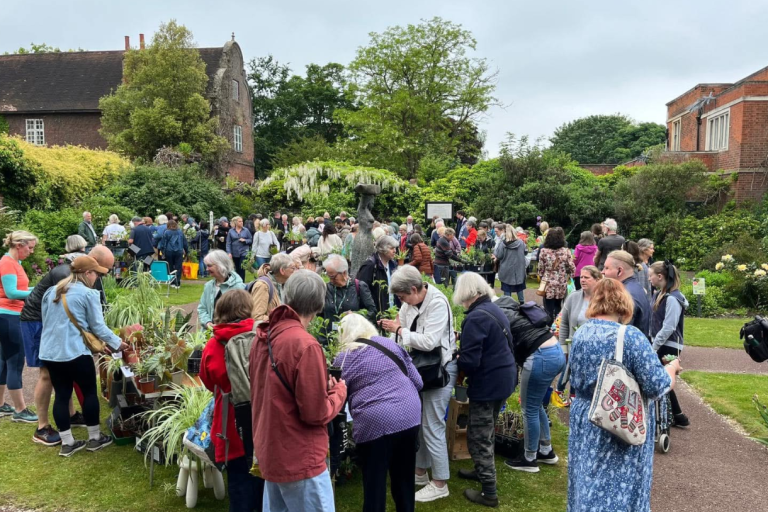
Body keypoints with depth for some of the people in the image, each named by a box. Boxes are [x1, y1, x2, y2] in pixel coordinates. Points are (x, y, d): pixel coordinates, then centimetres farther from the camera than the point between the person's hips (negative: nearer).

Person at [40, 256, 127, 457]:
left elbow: (46, 321, 22)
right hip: (74, 352, -7)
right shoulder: (88, 294, -9)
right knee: (90, 392, 9)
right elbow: (98, 327, -6)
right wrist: (117, 343, 7)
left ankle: (67, 443, 19)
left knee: (61, 395, 12)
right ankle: (94, 438, 19)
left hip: (49, 352, 7)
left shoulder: (51, 292, 12)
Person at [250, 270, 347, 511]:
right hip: (300, 460, -8)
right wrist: (339, 391, -2)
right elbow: (315, 414, -20)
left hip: (269, 454, 8)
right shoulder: (305, 345, -23)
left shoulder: (262, 337, 2)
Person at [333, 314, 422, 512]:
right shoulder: (390, 343, 13)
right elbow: (417, 382, 14)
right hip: (410, 416, 4)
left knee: (374, 482, 12)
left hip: (374, 423, -4)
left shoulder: (343, 358, 4)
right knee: (404, 477, 21)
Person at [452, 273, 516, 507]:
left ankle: (489, 493, 12)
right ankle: (483, 471, 42)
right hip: (504, 378, 9)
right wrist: (466, 339, 15)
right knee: (486, 430, 26)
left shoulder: (475, 317, -23)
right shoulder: (495, 309, 5)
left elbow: (470, 361, -26)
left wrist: (456, 360, -4)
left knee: (478, 437, 4)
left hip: (488, 383, -9)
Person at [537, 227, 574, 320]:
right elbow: (571, 268, -4)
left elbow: (541, 269, -2)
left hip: (548, 284, -1)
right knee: (558, 308, 19)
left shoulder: (543, 251, -9)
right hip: (562, 285, 2)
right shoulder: (566, 251, -8)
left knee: (549, 310, 7)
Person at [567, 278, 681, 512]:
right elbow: (657, 386, -17)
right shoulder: (631, 336, -18)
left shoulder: (579, 334, 1)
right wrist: (671, 368, 2)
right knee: (620, 490, 8)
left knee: (588, 485, 17)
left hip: (585, 424, 6)